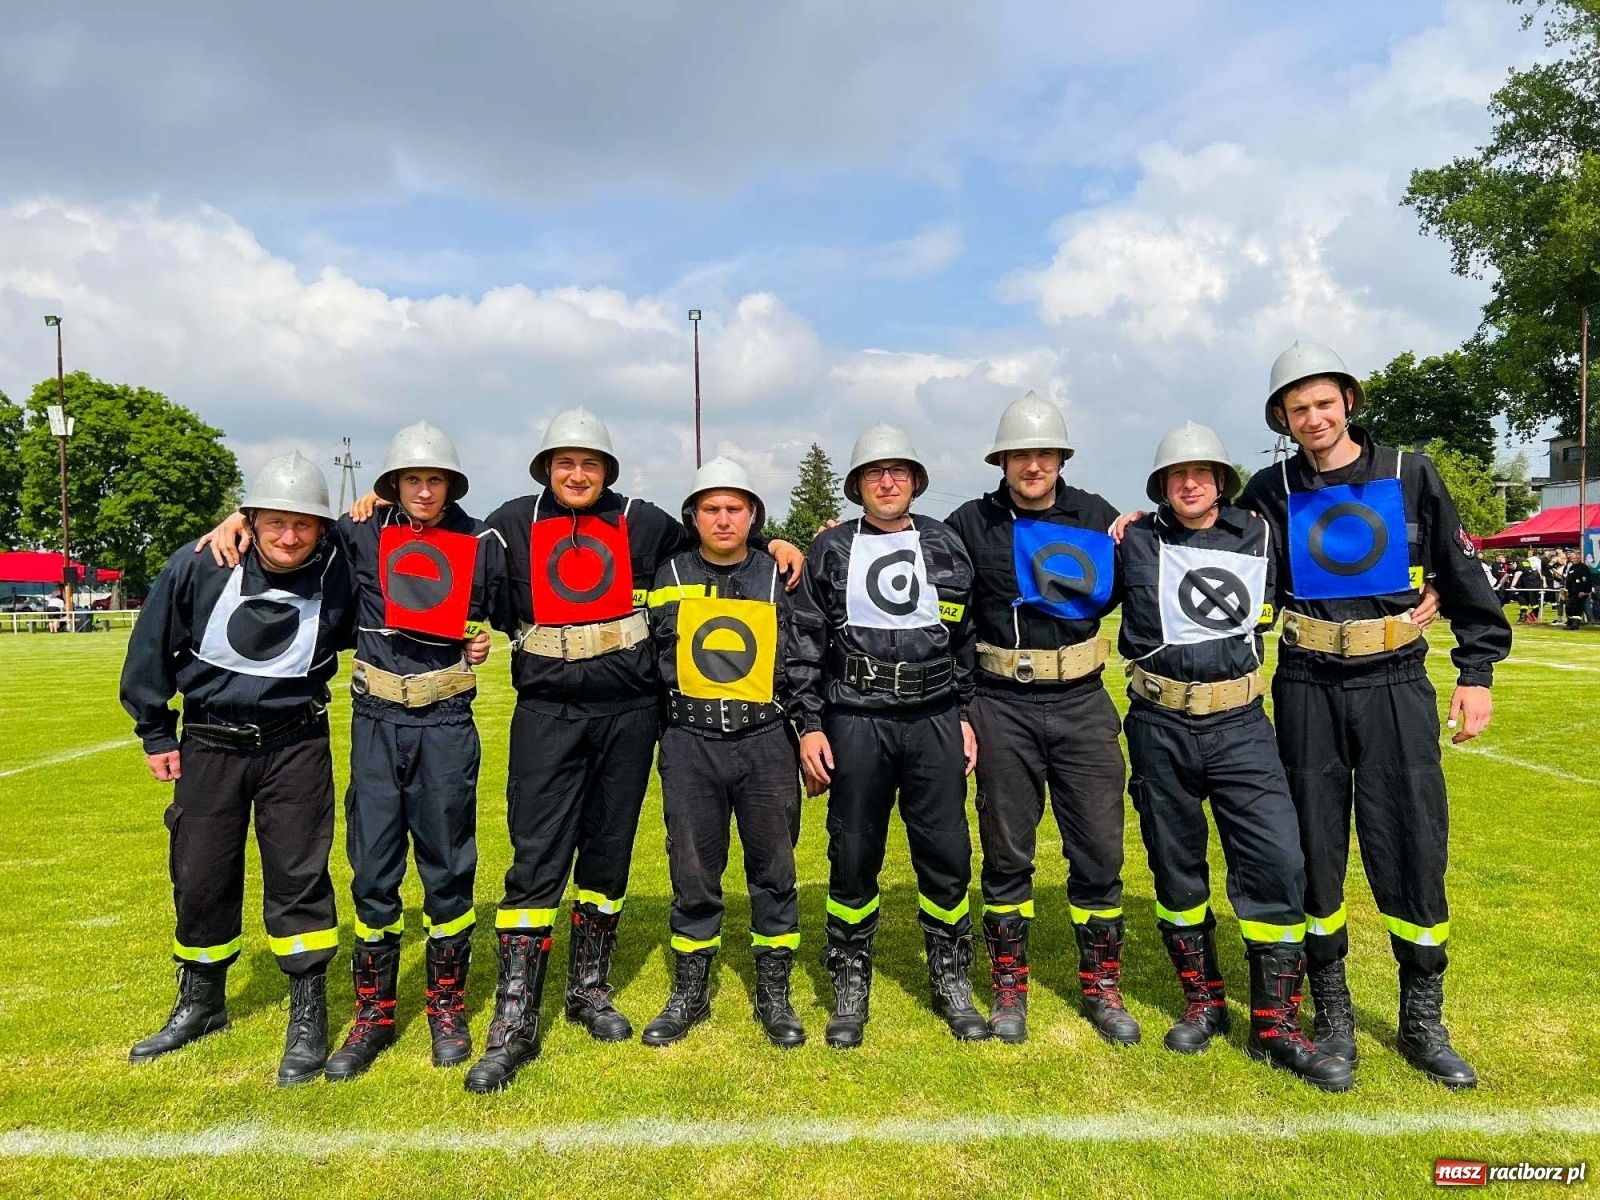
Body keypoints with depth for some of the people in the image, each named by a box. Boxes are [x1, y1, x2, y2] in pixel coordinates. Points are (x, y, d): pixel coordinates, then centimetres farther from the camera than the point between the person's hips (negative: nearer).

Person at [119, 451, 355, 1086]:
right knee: (199, 878, 12)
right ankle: (200, 1003, 35)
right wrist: (155, 733, 7)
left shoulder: (339, 573, -14)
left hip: (296, 746, -2)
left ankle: (309, 1017, 12)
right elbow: (151, 648, 1)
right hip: (209, 744, 2)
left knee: (299, 875, -2)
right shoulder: (199, 567, -13)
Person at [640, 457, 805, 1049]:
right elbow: (650, 658, 7)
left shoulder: (778, 577, 5)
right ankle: (689, 995, 26)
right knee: (693, 874, 9)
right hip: (690, 742, 0)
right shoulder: (670, 577, 6)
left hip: (765, 740, 0)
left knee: (774, 872, 7)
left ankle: (774, 995, 23)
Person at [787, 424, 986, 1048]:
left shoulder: (945, 546, 9)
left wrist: (966, 716, 6)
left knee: (947, 856, 5)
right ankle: (850, 989, 22)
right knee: (853, 860, 6)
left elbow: (969, 637, 11)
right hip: (855, 721, -1)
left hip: (935, 721, 1)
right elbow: (803, 644, 3)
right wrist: (809, 726, -3)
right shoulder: (830, 551, 5)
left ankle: (952, 983, 25)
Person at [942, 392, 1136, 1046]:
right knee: (1006, 852, 9)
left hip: (1082, 703, 2)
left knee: (1099, 850, 7)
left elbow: (1125, 589, 17)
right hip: (1003, 708, -1)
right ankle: (1009, 986, 24)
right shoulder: (973, 523, -1)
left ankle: (1100, 985, 24)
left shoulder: (1097, 516, 5)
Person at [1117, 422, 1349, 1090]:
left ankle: (1275, 1025, 6)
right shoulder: (1135, 544, -1)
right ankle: (1203, 1003, 28)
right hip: (1160, 728, -1)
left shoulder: (1259, 536, 5)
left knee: (1277, 862, -8)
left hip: (1240, 725, 1)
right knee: (1176, 867, 10)